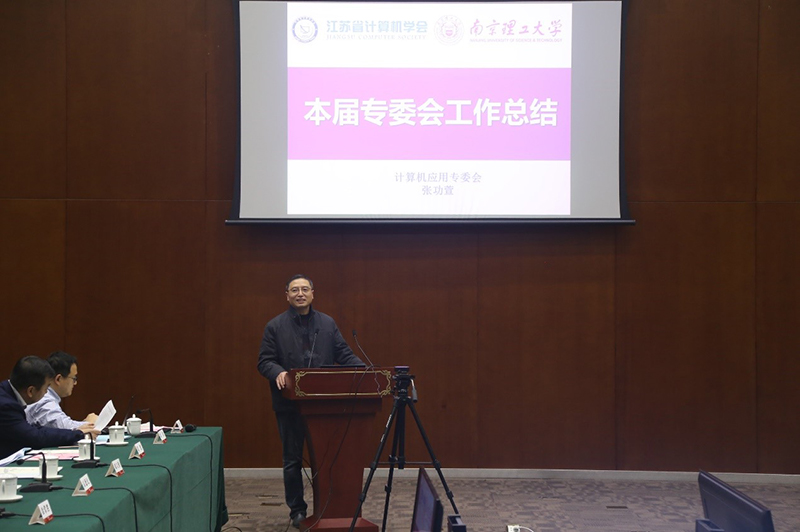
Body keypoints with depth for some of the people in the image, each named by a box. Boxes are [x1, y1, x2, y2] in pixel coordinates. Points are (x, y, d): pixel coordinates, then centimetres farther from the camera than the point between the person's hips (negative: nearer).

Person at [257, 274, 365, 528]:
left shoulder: (328, 324, 10)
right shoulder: (275, 326, 3)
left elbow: (344, 354, 7)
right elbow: (264, 361, -1)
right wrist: (278, 372, -22)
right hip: (290, 404, -1)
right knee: (292, 460, 6)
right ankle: (297, 510, 15)